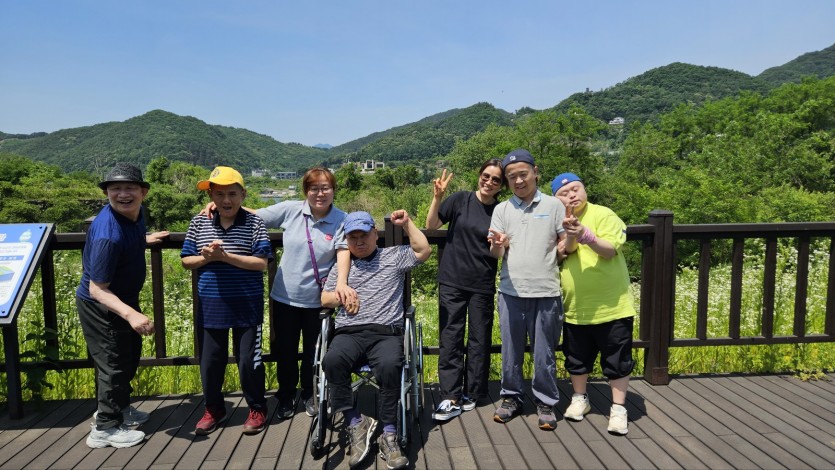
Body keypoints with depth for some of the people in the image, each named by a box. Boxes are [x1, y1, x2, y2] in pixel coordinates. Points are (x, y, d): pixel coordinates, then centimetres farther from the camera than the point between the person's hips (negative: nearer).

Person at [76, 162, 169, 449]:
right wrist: (131, 314, -43)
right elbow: (97, 289, -32)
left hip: (124, 300, 9)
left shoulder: (135, 213, -9)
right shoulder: (108, 235, -35)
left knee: (130, 356, 23)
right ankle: (105, 428, 23)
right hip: (100, 307, -9)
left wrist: (144, 240, 22)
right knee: (114, 364, 5)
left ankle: (118, 407, 44)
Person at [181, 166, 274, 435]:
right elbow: (186, 261, 5)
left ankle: (257, 409, 28)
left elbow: (261, 263, -15)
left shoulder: (254, 223, -8)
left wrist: (225, 256, -23)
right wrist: (206, 258, -15)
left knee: (248, 361, 7)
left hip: (247, 306, -3)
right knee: (210, 362, 14)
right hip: (211, 306, 3)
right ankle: (214, 409, 37)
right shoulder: (199, 223, 1)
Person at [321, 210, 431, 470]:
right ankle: (355, 423, -20)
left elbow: (424, 251, 6)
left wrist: (407, 223, 7)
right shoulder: (341, 264, 25)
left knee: (390, 366, -36)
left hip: (386, 333, -2)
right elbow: (324, 299, 22)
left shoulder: (393, 256, 18)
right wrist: (340, 296, 1)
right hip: (349, 333, 2)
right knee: (332, 361, -33)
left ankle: (388, 434, -23)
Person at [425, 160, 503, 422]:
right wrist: (437, 197, -17)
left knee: (479, 340, 8)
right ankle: (451, 398, 6)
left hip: (483, 285, 1)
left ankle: (473, 394, 23)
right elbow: (431, 225, -4)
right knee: (450, 339, 0)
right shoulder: (460, 200, 0)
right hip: (452, 281, -1)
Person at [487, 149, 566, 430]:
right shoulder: (502, 210, 7)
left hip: (546, 293, -1)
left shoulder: (553, 205, 4)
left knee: (544, 353, 6)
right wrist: (498, 245, -22)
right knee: (510, 350, 10)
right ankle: (511, 398, 26)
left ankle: (546, 403, 21)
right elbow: (496, 255, 1)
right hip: (511, 292, 2)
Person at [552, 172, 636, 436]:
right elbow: (563, 252, -7)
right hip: (576, 309, 4)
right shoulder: (559, 224, 5)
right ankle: (579, 399, 38)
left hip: (612, 306, -4)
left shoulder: (603, 215, -8)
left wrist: (585, 235, -33)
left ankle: (618, 409, 22)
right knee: (577, 360, 18)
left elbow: (610, 251, -17)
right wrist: (570, 236, -27)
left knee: (617, 362, 6)